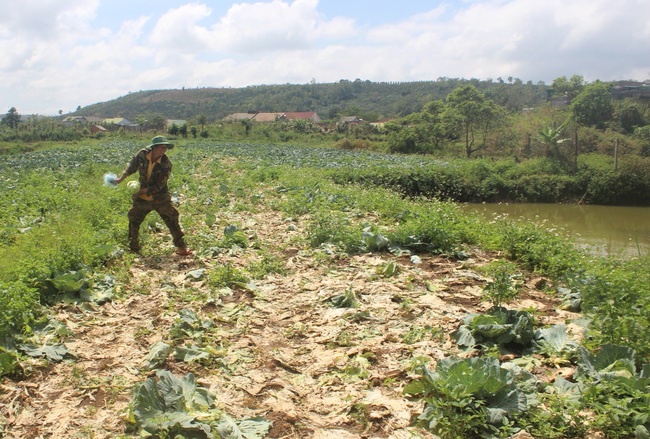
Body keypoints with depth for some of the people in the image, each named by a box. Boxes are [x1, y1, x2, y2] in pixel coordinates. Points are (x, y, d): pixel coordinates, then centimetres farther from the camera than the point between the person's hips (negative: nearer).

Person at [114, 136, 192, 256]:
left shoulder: (166, 164, -18)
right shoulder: (142, 154, -10)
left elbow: (159, 186, -19)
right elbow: (132, 167, 9)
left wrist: (143, 191, -23)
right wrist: (120, 179, 7)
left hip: (160, 198, -3)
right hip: (142, 198, 3)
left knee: (172, 220, -5)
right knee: (133, 220, 11)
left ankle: (181, 247, 6)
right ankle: (133, 248, 28)